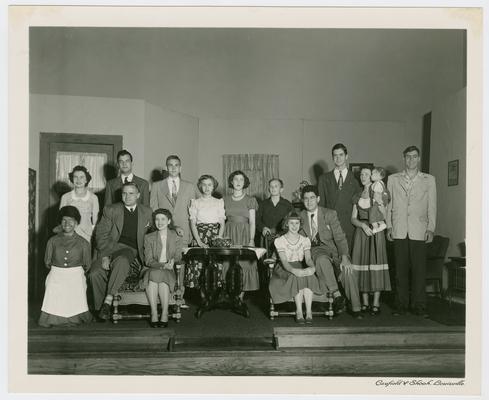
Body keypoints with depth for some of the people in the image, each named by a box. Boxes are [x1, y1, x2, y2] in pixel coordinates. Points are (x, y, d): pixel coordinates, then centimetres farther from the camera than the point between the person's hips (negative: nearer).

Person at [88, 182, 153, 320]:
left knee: (121, 261, -37)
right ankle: (101, 307, -10)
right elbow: (101, 234, 3)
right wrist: (104, 255, -11)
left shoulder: (146, 212, 15)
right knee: (95, 273, -27)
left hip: (129, 249, -1)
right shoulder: (110, 210, 10)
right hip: (109, 248, 1)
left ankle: (108, 300, -33)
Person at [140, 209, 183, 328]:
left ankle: (164, 314, -32)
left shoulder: (176, 238, 10)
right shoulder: (149, 238, 9)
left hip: (168, 271, 0)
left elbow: (178, 257, 3)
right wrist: (163, 265, -21)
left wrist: (173, 261, -23)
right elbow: (148, 260, -2)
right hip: (150, 270, 0)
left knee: (162, 276, -33)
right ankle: (154, 314, -34)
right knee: (154, 274, -33)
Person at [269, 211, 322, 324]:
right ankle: (299, 312, -29)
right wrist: (293, 270, -36)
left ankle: (308, 311, -31)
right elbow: (284, 261, -13)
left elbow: (308, 258, -6)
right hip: (285, 270, -2)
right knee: (296, 277, -34)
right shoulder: (280, 241, 1)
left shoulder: (305, 240, 10)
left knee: (308, 276, -32)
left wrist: (312, 267, -31)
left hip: (302, 268, 2)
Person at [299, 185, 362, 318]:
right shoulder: (300, 217, 4)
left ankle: (355, 308, -15)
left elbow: (340, 237, -7)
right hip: (314, 250, 0)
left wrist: (344, 257, -22)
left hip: (332, 247, 0)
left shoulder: (330, 214, -1)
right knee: (322, 260, -37)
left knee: (347, 269, -26)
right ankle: (336, 295, -30)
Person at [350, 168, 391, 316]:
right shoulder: (357, 196, 13)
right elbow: (353, 218, 7)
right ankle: (365, 303, 11)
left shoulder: (379, 192, 2)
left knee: (376, 265, -6)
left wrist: (377, 199, -15)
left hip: (376, 232, -3)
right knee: (362, 264, 2)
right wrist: (363, 225, -9)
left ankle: (376, 303, 1)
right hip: (360, 232, 4)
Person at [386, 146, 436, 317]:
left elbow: (432, 206, 9)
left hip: (419, 231, 0)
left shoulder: (429, 180, 11)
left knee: (419, 269, -2)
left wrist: (431, 228, 0)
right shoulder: (393, 179, 13)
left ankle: (419, 305, 8)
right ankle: (402, 303, 11)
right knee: (400, 269, 2)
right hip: (399, 231, 1)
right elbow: (388, 204, 11)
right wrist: (388, 226, 4)